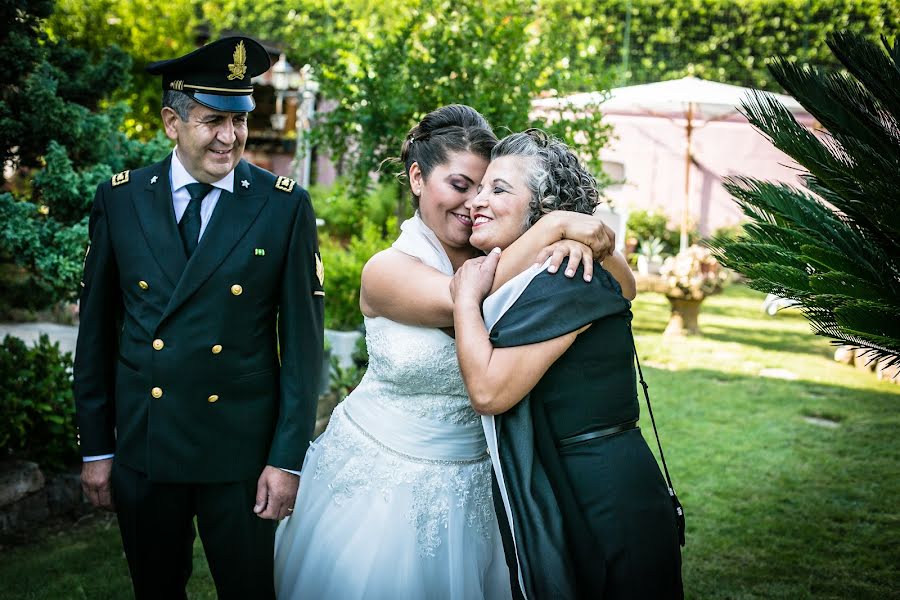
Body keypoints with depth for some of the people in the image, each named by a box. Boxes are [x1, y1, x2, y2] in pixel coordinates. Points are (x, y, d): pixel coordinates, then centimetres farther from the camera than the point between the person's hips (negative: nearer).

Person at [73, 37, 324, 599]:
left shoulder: (285, 205, -7)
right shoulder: (120, 199, -1)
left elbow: (303, 339, -6)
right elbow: (97, 330, 4)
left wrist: (288, 457, -9)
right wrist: (95, 447, 5)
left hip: (242, 449, -2)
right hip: (140, 446, 2)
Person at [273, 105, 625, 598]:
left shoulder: (504, 257, -5)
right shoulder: (387, 270, -15)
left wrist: (578, 244, -27)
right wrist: (556, 225, -32)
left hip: (470, 483, 3)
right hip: (381, 478, -3)